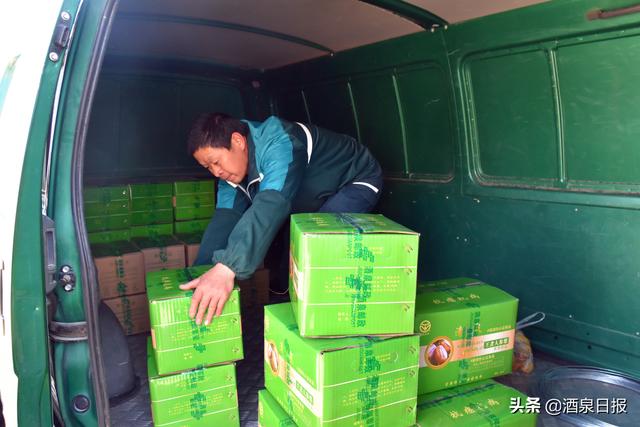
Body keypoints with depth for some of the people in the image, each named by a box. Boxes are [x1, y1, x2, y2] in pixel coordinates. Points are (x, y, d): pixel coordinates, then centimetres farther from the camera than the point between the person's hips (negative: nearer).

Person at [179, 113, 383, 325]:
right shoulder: (231, 167, -10)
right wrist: (200, 272, -21)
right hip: (319, 198, 9)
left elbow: (272, 205, -51)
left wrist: (226, 268, -61)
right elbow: (224, 219, -13)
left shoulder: (279, 145, -37)